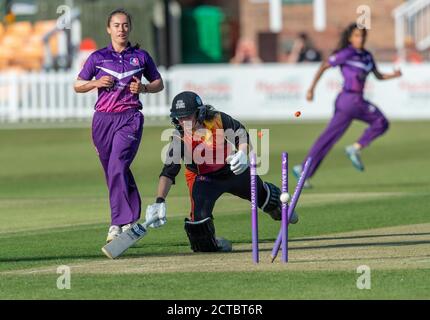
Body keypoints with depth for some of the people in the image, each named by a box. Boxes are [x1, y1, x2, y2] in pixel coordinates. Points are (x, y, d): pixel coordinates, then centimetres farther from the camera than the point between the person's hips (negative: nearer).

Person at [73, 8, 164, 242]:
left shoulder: (141, 56, 9)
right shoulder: (98, 57, 9)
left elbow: (159, 83, 18)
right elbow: (78, 86, 13)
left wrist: (144, 88, -3)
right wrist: (96, 83, -7)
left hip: (130, 118, -3)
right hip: (103, 118, 3)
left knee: (118, 167, -18)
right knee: (113, 172, 5)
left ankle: (119, 224, -23)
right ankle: (131, 220, 18)